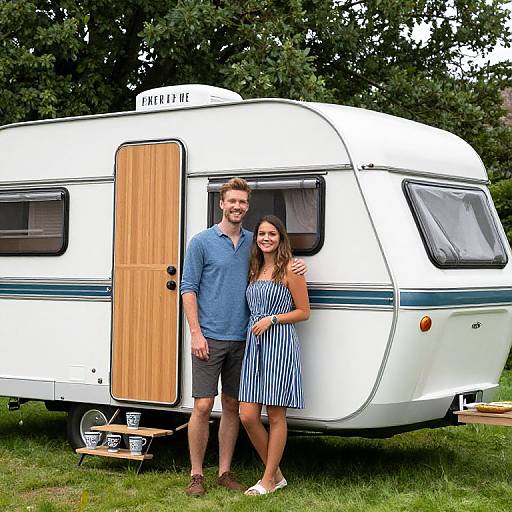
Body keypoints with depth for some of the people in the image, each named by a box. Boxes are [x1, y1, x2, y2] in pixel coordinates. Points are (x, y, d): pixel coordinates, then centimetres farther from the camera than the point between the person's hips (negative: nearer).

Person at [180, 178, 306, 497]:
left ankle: (225, 471, 18)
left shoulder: (253, 242, 11)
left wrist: (297, 268, 1)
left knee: (232, 407, 8)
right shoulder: (202, 242, -1)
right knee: (203, 406, -6)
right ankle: (196, 474, 5)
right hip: (210, 338, -4)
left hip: (241, 339, 4)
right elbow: (188, 289, -3)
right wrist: (196, 333, -11)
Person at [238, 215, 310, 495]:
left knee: (276, 416, 0)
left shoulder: (289, 269, -3)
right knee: (248, 416, 1)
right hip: (254, 344, 7)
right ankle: (276, 474, 16)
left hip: (279, 343, -7)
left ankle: (268, 480, 9)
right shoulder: (255, 269, 17)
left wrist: (272, 319, -12)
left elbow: (303, 311, -2)